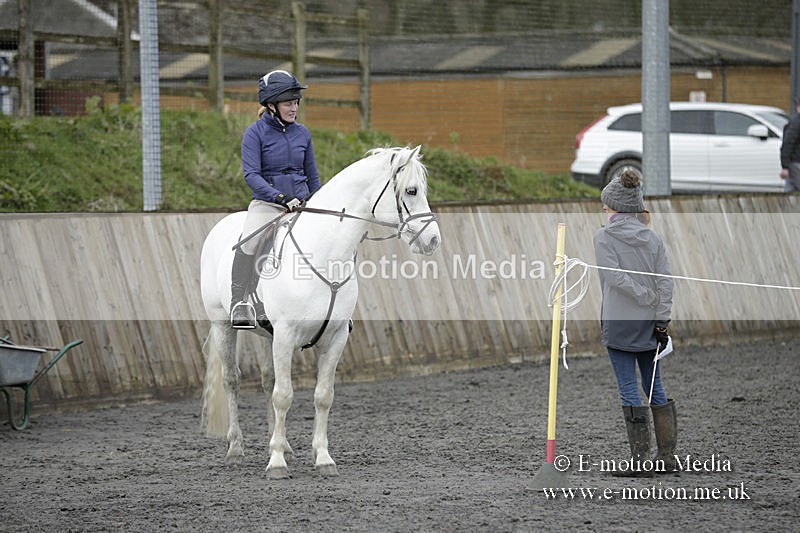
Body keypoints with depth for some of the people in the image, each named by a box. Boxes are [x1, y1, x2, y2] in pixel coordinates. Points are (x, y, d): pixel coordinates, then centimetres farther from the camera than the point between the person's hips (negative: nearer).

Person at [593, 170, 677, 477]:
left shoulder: (604, 237, -6)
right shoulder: (652, 237, 6)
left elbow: (616, 277, -17)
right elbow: (665, 281, 1)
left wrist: (650, 298, -10)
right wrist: (662, 320, -1)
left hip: (619, 322, -5)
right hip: (650, 324, 5)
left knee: (629, 390, -1)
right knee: (654, 386, 13)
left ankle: (640, 461, -3)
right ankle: (667, 456, 13)